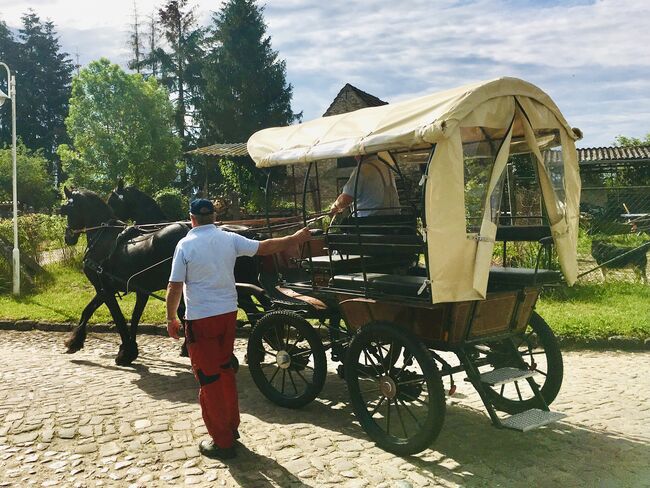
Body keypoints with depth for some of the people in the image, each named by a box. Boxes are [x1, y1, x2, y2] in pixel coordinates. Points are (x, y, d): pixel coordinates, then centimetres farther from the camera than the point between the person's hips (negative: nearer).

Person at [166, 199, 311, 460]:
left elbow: (175, 287, -11)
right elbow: (265, 247, 5)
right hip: (228, 313, 5)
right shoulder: (229, 239, 0)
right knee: (225, 369, 20)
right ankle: (231, 426, 33)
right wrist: (296, 238, 18)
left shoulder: (185, 245, -11)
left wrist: (171, 318, 2)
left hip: (200, 319, -5)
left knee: (209, 377, 4)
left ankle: (222, 441, 11)